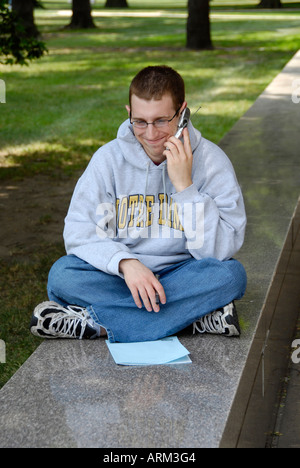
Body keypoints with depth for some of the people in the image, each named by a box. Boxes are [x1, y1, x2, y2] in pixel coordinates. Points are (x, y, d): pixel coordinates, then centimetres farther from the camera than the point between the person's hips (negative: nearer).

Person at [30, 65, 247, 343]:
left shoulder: (211, 160, -10)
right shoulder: (109, 158, -5)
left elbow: (221, 249, -16)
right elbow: (79, 233, -10)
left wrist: (184, 185, -24)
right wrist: (125, 263, -28)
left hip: (183, 274, 0)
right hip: (120, 277, 0)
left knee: (231, 275, -32)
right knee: (62, 274, -24)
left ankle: (99, 323, -27)